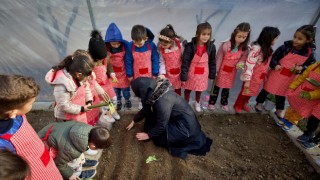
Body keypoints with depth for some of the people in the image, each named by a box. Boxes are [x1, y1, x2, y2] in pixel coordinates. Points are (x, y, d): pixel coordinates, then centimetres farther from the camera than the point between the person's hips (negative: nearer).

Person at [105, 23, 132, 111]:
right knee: (115, 88, 15)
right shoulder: (106, 47, -17)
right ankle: (118, 102, 37)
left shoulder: (125, 45, -20)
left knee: (125, 87, 15)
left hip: (124, 71, -1)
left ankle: (127, 100, 40)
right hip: (113, 72, 1)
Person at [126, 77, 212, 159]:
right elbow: (145, 109, 12)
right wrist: (134, 121, 21)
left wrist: (148, 135, -6)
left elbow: (161, 125, -21)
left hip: (185, 125, -8)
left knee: (158, 138, -8)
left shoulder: (163, 100, -32)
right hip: (176, 118, 8)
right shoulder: (153, 92, -6)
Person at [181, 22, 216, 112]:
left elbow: (212, 61, 0)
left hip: (203, 73, 3)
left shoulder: (211, 47, -11)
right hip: (191, 72, -2)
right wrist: (183, 77, -17)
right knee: (188, 89, 15)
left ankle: (197, 103, 50)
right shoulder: (190, 46, -21)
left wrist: (212, 75, 5)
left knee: (199, 90, 21)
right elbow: (185, 62, -19)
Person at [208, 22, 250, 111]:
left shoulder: (244, 48, -10)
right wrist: (216, 71, -10)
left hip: (232, 71, 4)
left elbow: (244, 57, 4)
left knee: (227, 88, 19)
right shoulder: (226, 45, -23)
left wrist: (240, 63, -20)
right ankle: (212, 102, 26)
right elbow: (219, 58, -15)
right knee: (216, 86, 10)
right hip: (222, 70, -4)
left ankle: (224, 103, 38)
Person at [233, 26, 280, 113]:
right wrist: (247, 80, -25)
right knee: (245, 91, 12)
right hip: (251, 76, -8)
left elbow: (266, 64, 10)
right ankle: (238, 106, 33)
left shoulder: (267, 49, 1)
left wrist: (265, 76, 13)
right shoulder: (257, 48, -27)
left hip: (259, 77, 8)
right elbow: (249, 65, -27)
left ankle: (244, 103, 45)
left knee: (252, 92, 23)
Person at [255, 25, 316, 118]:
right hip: (276, 74, -2)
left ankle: (279, 110, 40)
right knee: (267, 90, 13)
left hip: (289, 79, 3)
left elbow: (311, 65, 2)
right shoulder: (286, 47, -18)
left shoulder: (310, 53, -10)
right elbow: (273, 57, -10)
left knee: (281, 94, 21)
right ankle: (259, 103, 35)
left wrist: (302, 68, -17)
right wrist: (275, 65, -27)